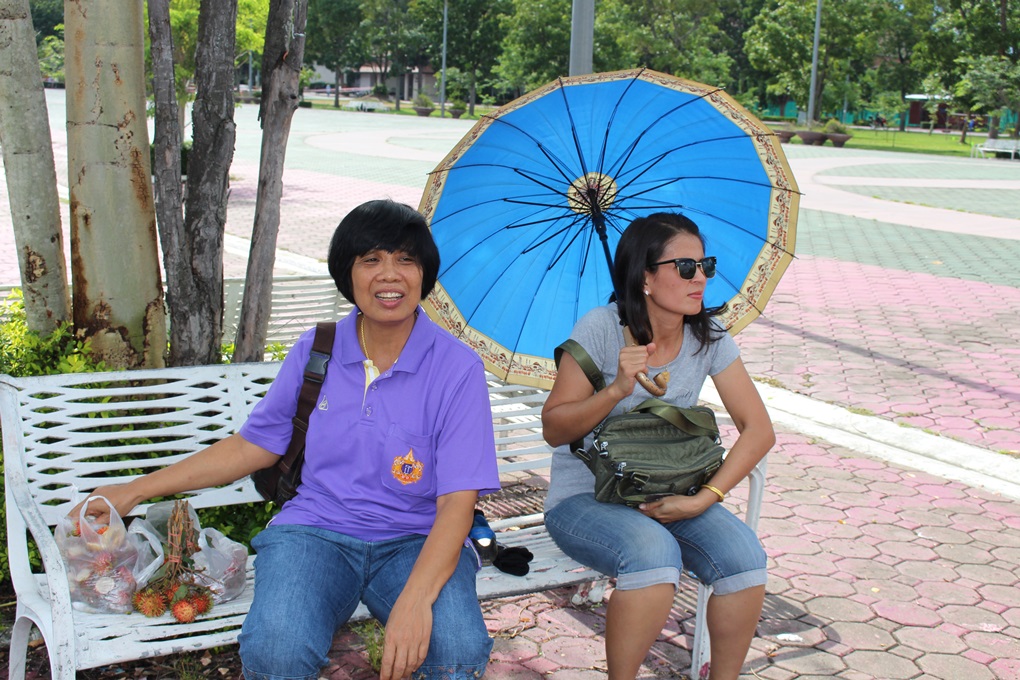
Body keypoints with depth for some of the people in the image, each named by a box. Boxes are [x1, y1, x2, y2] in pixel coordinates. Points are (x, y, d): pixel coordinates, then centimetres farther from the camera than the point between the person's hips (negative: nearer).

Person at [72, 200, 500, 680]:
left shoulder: (457, 368, -6)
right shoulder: (315, 352, 5)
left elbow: (457, 502, -12)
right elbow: (251, 447, 15)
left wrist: (414, 599, -29)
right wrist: (134, 492, 13)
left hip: (417, 543, -1)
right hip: (315, 531, 2)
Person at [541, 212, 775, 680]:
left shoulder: (708, 337, -1)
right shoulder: (601, 329, -13)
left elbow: (758, 430, -1)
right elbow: (554, 429, -10)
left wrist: (704, 499, -13)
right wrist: (616, 391, -27)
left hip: (669, 496, 4)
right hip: (584, 498, -4)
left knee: (743, 555, -23)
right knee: (653, 552, -34)